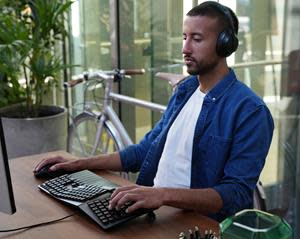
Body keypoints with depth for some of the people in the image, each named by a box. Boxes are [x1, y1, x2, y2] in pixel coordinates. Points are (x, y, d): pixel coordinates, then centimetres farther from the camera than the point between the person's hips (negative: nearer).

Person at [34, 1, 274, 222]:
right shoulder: (184, 90, 11)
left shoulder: (249, 111, -12)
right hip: (153, 210, 7)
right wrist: (80, 164, 10)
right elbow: (146, 150, 17)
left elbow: (237, 194, -19)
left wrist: (164, 194, -31)